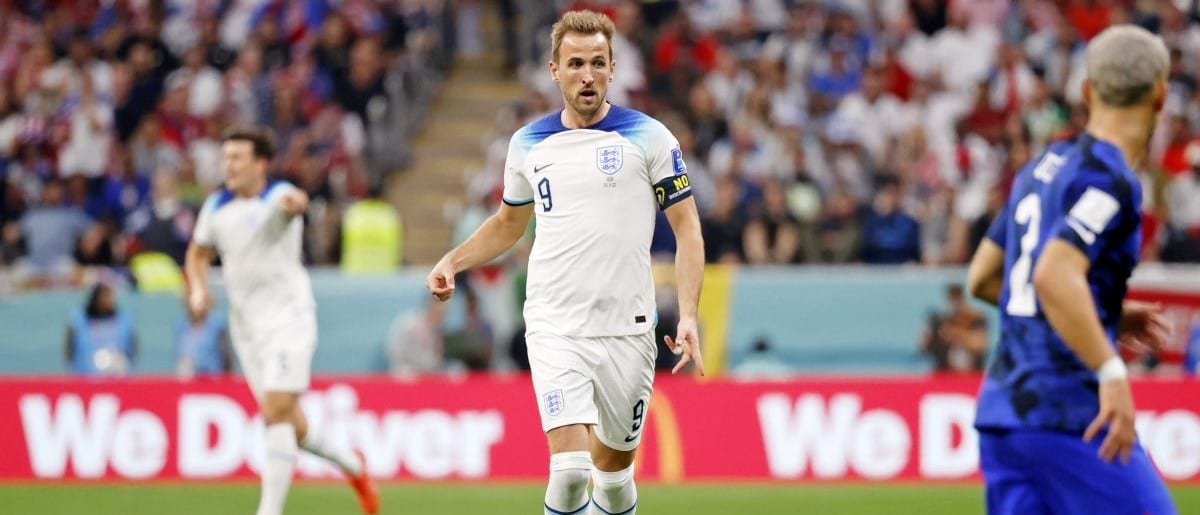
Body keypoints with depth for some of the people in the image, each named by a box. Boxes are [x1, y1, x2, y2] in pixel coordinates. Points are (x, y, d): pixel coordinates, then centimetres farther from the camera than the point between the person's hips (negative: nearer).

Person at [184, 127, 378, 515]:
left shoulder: (277, 195, -12)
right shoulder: (217, 207, 7)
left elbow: (294, 202, -39)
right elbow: (198, 253, 23)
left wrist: (294, 203, -64)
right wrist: (198, 290, 3)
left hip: (288, 319, -6)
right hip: (245, 328, 6)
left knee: (277, 414, -19)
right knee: (292, 430, 8)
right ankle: (352, 465, 33)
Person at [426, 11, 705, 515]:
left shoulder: (648, 137, 0)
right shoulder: (528, 143, 8)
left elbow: (686, 227, 1)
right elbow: (508, 223, 25)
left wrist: (688, 316, -11)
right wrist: (451, 262, 8)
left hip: (626, 327, 0)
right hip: (554, 326, 0)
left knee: (614, 464, 9)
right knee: (570, 466, -17)